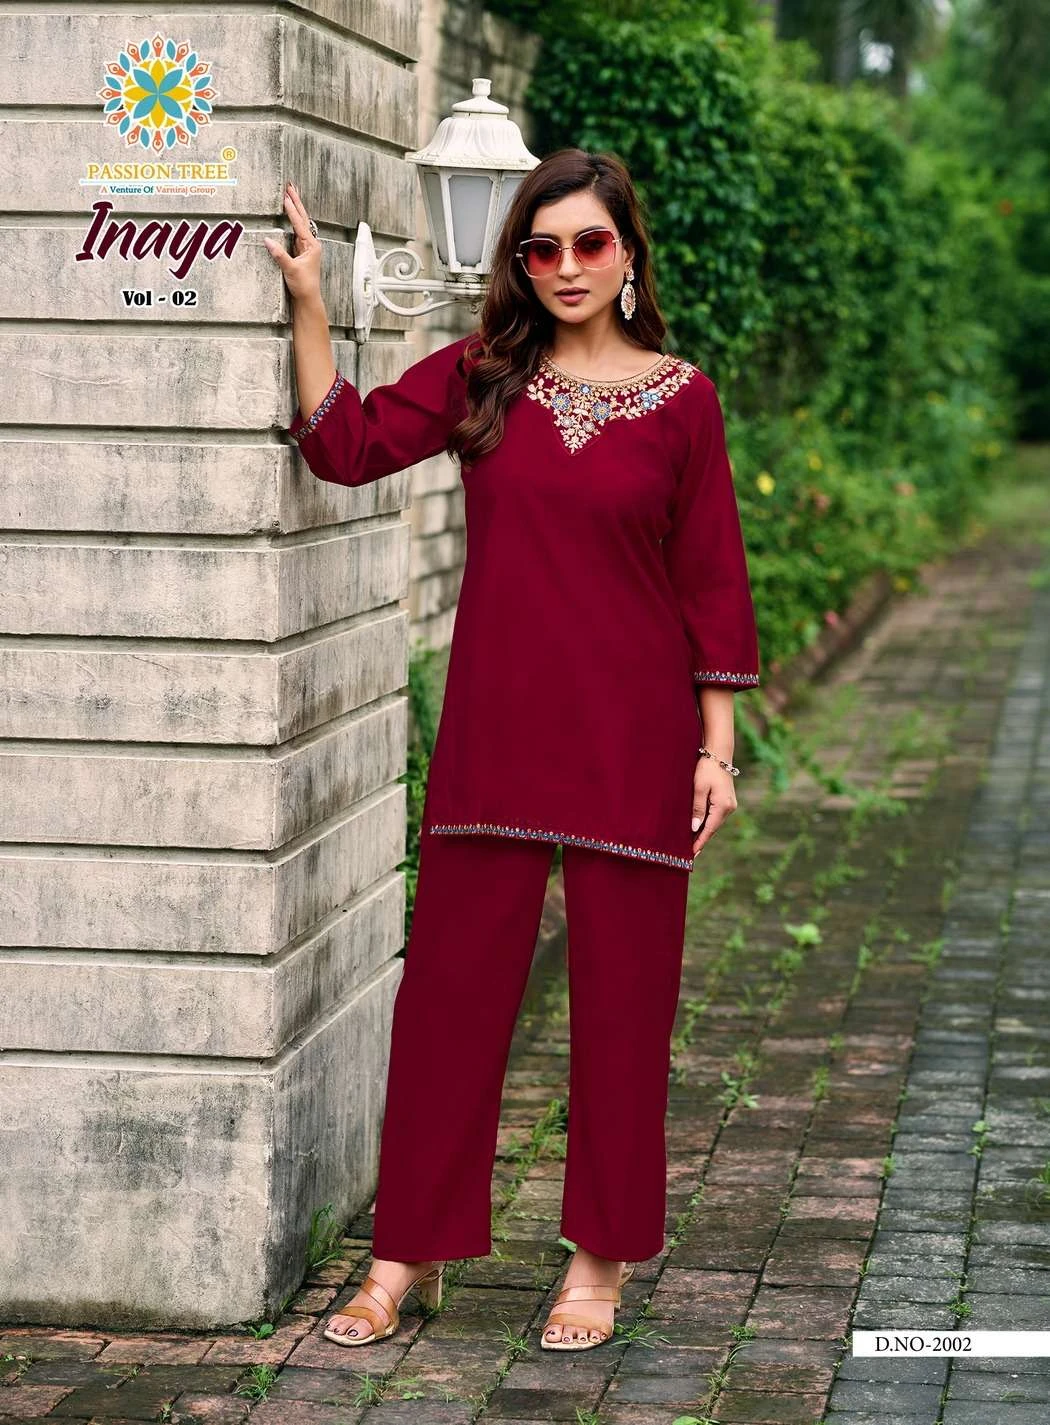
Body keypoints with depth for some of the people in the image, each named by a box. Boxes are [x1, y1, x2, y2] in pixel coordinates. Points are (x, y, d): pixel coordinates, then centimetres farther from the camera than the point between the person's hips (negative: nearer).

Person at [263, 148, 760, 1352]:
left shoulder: (681, 397, 1)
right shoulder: (478, 376, 6)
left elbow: (710, 579, 2)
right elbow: (347, 445, -4)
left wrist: (716, 746, -1)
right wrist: (308, 302, -7)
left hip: (632, 733, -1)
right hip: (494, 729, 2)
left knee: (619, 996, 6)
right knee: (450, 981, 5)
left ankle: (599, 1260, 19)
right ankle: (409, 1252, 16)